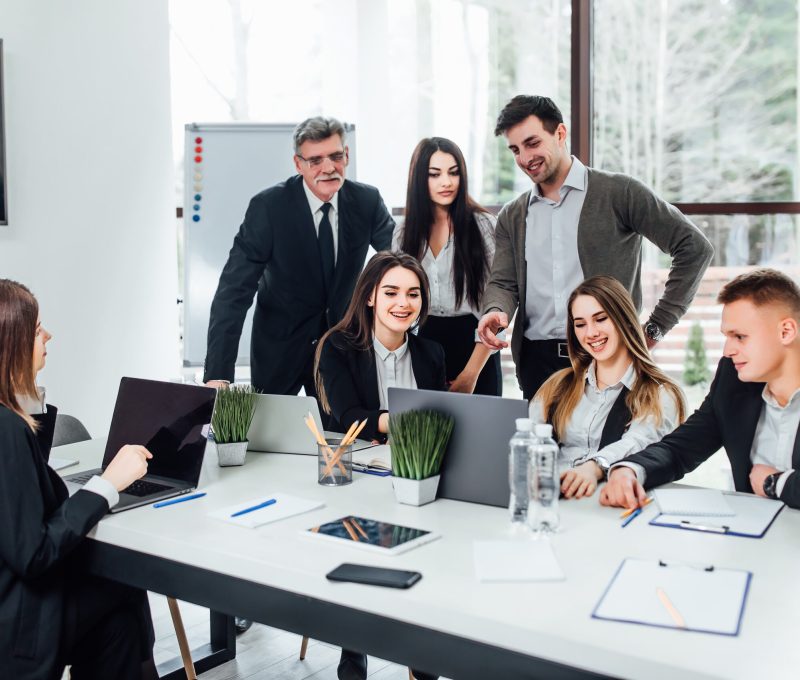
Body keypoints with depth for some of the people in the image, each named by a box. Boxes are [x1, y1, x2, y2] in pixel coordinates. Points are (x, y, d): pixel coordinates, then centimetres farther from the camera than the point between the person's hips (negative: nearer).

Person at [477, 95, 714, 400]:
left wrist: (655, 327, -5)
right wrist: (495, 311, -16)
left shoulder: (619, 192, -1)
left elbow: (695, 248, -2)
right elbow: (503, 283, 8)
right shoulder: (512, 217, 13)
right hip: (538, 360, 4)